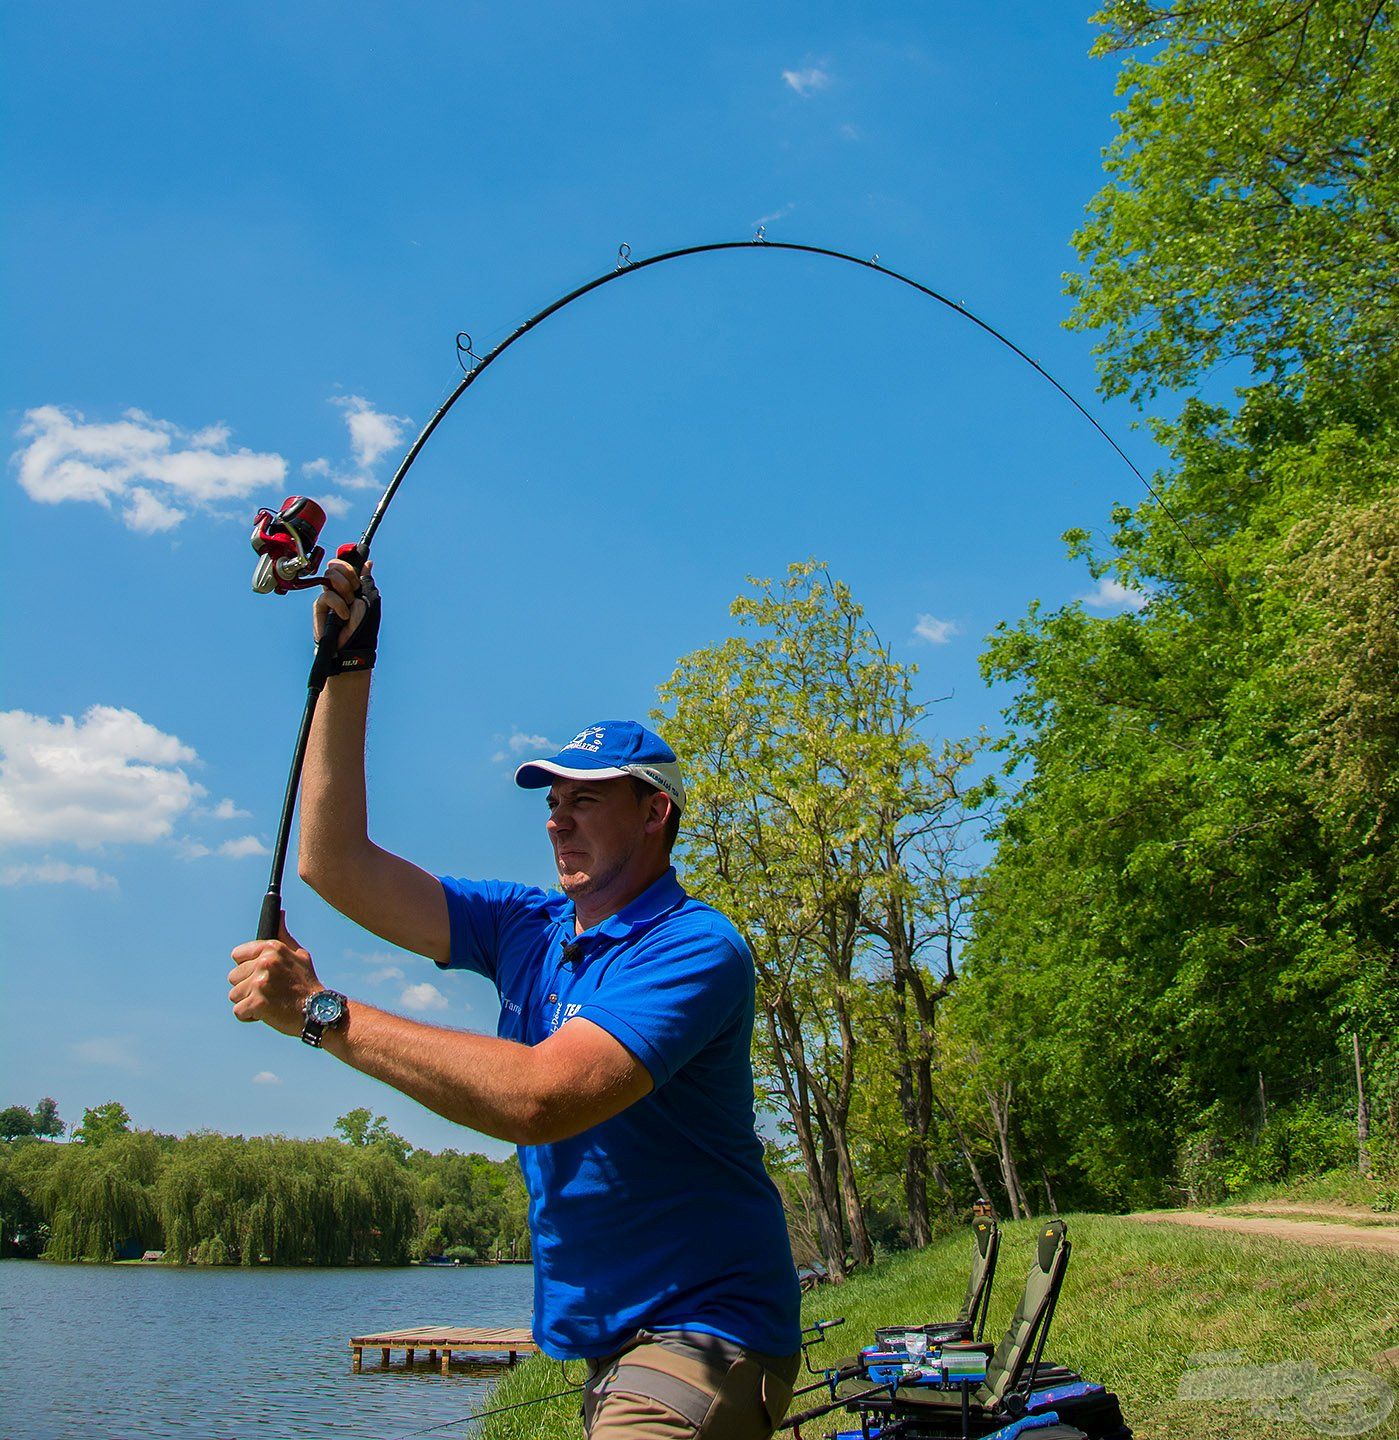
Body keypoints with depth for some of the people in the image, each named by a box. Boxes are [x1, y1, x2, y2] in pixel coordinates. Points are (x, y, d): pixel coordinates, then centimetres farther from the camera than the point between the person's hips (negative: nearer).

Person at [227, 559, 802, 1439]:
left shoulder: (694, 949, -18)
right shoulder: (526, 929, 4)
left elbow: (541, 1098, -31)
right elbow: (337, 865, 2)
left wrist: (321, 1013, -26)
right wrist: (348, 666, -4)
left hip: (702, 1341, -7)